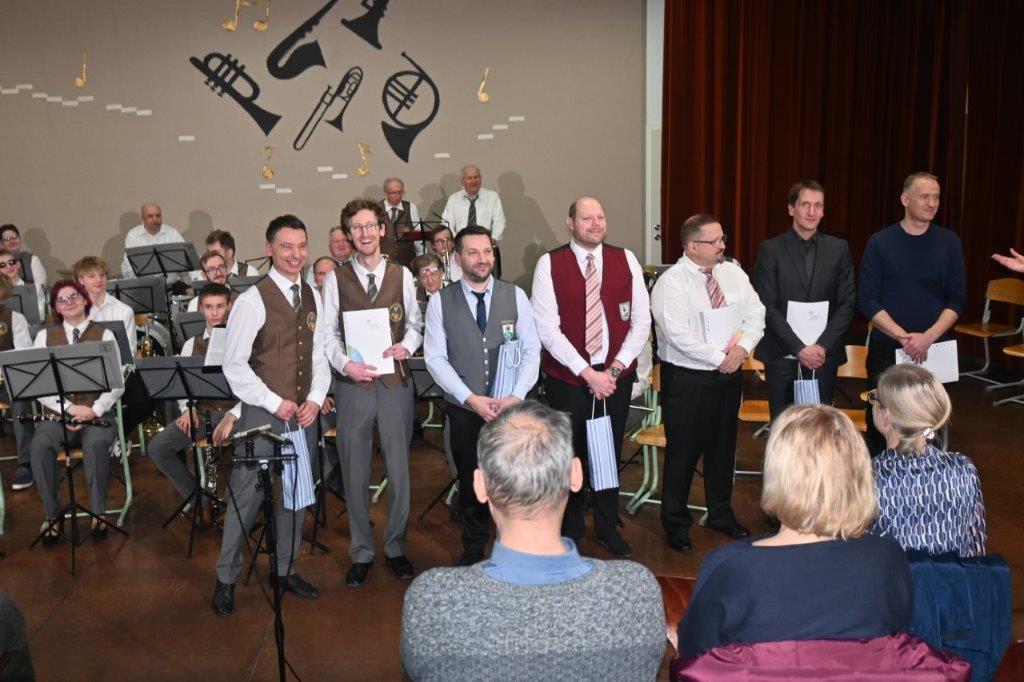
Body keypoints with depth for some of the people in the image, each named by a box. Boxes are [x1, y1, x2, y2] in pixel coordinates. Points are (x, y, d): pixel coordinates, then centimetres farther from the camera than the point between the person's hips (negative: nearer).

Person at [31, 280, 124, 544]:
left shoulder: (104, 335, 7)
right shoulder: (45, 336, 11)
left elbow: (117, 383, -1)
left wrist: (93, 411, -16)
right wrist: (69, 408, -13)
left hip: (96, 414, -1)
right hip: (57, 414, 2)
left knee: (96, 444, -35)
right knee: (40, 446, -31)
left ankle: (98, 512, -18)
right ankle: (52, 515, -15)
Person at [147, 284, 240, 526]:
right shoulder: (191, 345, 15)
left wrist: (232, 416, -22)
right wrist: (186, 409, -8)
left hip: (232, 410, -4)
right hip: (200, 411, 4)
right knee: (157, 448, -16)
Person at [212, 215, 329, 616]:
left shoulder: (312, 298, 7)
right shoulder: (252, 301, -11)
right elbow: (234, 366, -12)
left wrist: (315, 399, -2)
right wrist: (276, 403, -14)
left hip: (303, 413, 6)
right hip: (262, 415, -6)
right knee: (245, 497, 0)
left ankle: (286, 570, 30)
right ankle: (226, 579, 17)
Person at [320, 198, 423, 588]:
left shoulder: (402, 275, 5)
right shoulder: (336, 279, 3)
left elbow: (416, 322, 9)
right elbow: (328, 333, 1)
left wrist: (407, 346, -11)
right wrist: (345, 364, -15)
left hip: (395, 382, 1)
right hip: (353, 383, 0)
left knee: (399, 469, 7)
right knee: (355, 474, 7)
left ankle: (395, 547, 25)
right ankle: (361, 553, 23)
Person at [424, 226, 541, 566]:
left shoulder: (515, 295, 0)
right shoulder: (440, 301, -2)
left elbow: (531, 349, -1)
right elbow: (435, 358, -5)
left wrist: (516, 396, -14)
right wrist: (471, 398, -15)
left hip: (510, 407, 0)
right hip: (464, 409, 0)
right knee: (471, 483, 14)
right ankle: (473, 549, 33)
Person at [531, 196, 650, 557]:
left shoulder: (625, 260, 2)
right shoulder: (549, 264, -6)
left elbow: (641, 320, 1)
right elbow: (547, 328, -12)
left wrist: (615, 368, -8)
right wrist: (587, 373, -15)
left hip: (616, 376, 2)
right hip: (567, 378, -2)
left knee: (610, 452, 11)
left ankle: (608, 528, 29)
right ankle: (570, 528, 29)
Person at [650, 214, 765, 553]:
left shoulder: (733, 274, 6)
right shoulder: (671, 283, -15)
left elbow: (756, 314, 3)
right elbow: (678, 336, -23)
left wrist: (742, 347, -14)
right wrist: (719, 357, -20)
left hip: (729, 373, 6)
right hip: (687, 379, -6)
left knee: (723, 447, 18)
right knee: (683, 451, 4)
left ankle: (721, 514, 36)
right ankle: (676, 524, 21)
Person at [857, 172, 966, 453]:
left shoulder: (949, 241, 5)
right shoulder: (880, 242, 0)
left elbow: (957, 300, 3)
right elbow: (866, 301, -3)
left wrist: (928, 337, -12)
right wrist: (905, 337, -13)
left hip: (934, 350, 1)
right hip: (887, 348, -1)